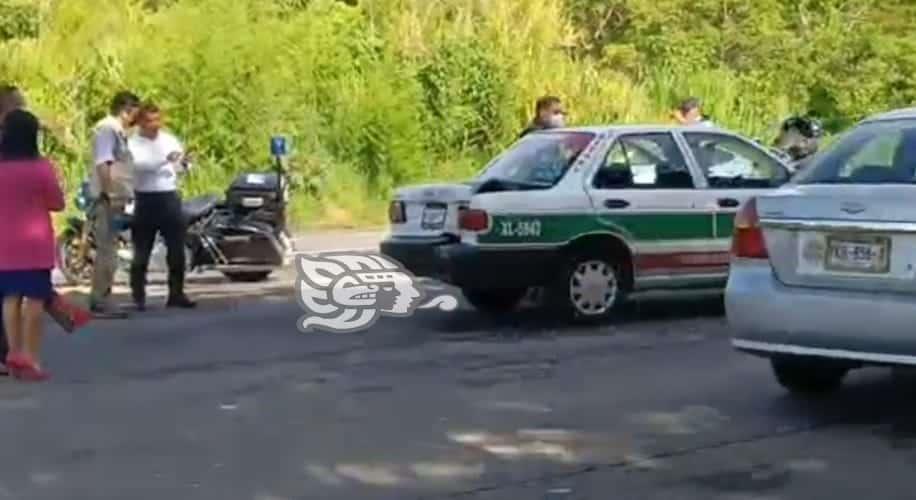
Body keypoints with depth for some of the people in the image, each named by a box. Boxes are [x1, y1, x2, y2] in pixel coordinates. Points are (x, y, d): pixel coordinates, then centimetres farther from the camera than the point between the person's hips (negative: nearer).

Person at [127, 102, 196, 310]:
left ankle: (176, 294, 13)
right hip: (146, 200, -4)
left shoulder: (169, 140, 11)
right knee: (142, 252, 2)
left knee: (177, 250, 4)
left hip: (170, 198, 4)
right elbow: (139, 164, -23)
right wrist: (166, 159, -36)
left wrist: (184, 163, -12)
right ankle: (138, 297, 8)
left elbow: (181, 168, 13)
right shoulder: (133, 143, -4)